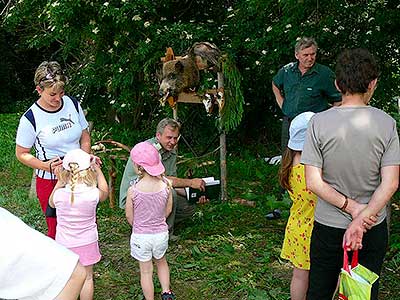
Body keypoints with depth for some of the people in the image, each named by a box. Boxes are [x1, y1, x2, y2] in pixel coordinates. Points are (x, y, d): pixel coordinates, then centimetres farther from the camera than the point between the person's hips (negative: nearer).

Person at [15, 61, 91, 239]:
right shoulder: (30, 119, -15)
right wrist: (46, 166, -20)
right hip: (50, 181, -3)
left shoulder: (72, 104, -3)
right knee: (56, 228, 6)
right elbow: (21, 154, -5)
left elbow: (85, 136, 9)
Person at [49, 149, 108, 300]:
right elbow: (105, 192, 4)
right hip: (87, 242, 0)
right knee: (87, 277, 16)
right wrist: (98, 170, 8)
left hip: (64, 243, 1)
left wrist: (59, 181, 2)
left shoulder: (59, 194, -21)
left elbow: (52, 203, 6)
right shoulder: (93, 194, -23)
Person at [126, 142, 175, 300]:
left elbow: (129, 217, -8)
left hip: (140, 236, -3)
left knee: (146, 271, 15)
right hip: (161, 233, 3)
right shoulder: (166, 185, -14)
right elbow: (168, 211, -1)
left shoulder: (133, 190, -21)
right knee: (161, 262, 30)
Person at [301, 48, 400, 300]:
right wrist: (361, 218, -16)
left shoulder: (319, 122, -13)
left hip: (328, 226, -1)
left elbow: (313, 183, -15)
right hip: (373, 228, 1)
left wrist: (351, 207, -11)